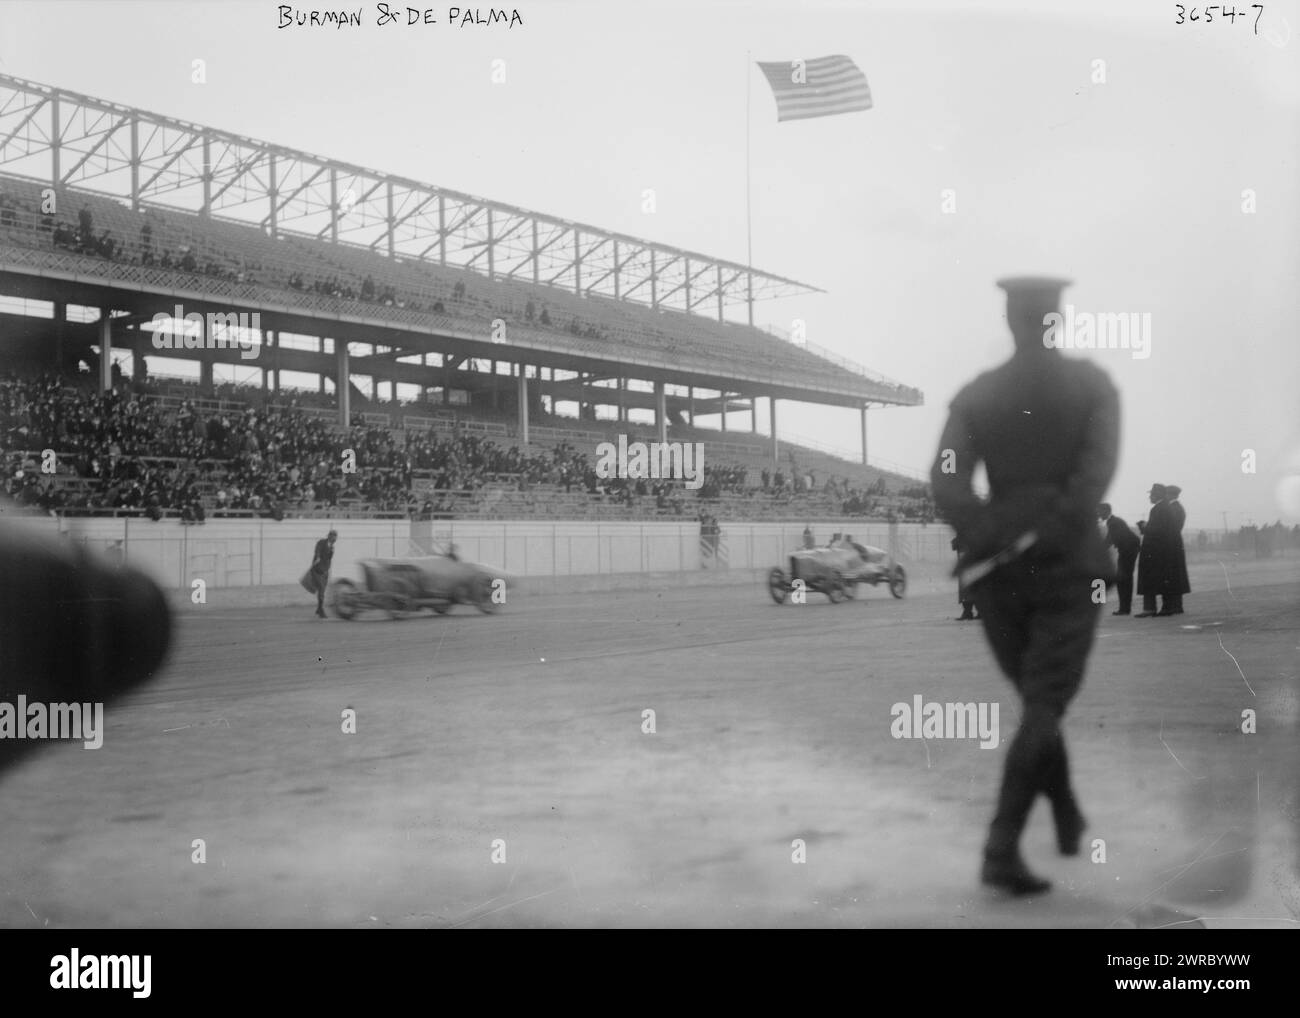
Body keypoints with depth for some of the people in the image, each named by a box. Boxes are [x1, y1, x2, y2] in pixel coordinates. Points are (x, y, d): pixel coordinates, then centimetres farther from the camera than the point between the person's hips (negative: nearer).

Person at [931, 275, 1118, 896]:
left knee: (1038, 699, 20)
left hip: (998, 566, 3)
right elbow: (1098, 468, -16)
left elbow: (946, 481, -11)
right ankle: (1001, 849, -14)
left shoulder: (975, 395, 4)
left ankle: (1068, 821, 35)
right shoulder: (1092, 385, 0)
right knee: (1043, 707, -2)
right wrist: (1064, 530, -18)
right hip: (1068, 565, -3)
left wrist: (984, 536, -15)